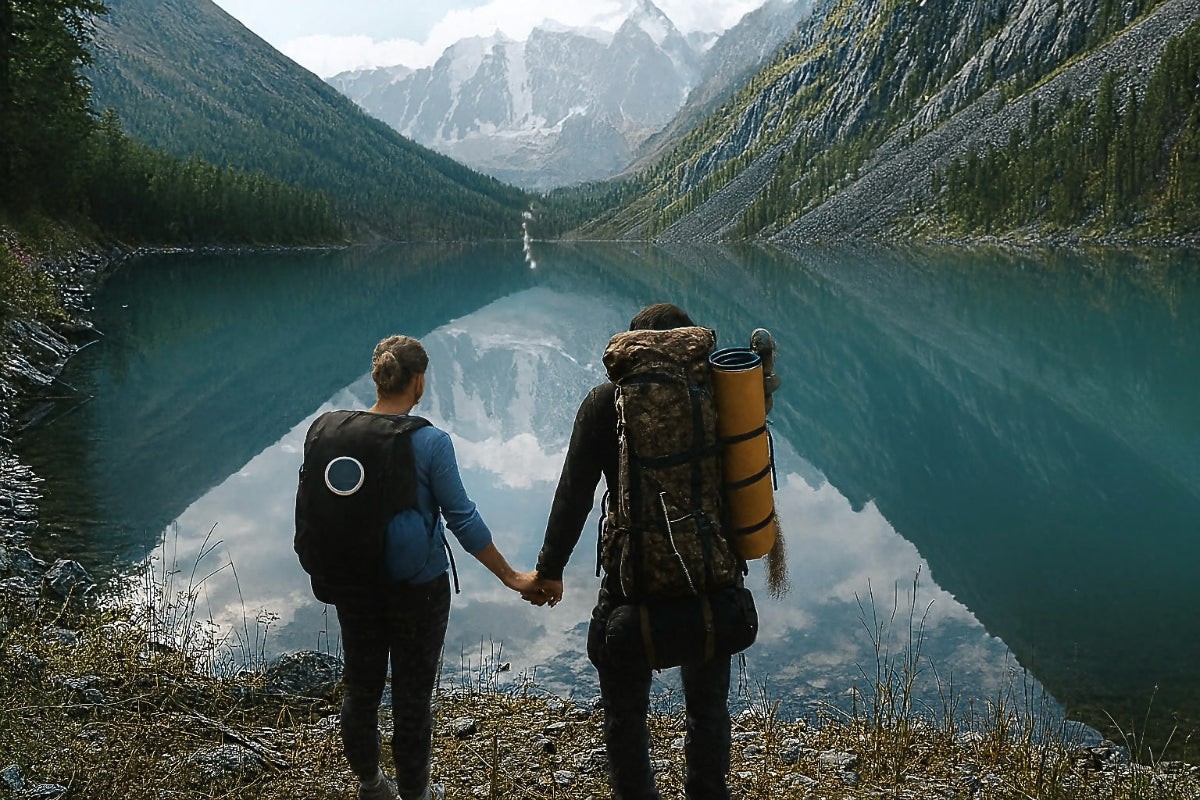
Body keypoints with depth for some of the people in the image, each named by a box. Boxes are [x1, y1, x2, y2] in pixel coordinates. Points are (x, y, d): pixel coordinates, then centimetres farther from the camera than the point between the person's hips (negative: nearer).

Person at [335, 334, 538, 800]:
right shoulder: (430, 442, -19)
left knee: (360, 687, 20)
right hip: (417, 588, -4)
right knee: (412, 694, 12)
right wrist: (512, 578, -7)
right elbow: (463, 521, -17)